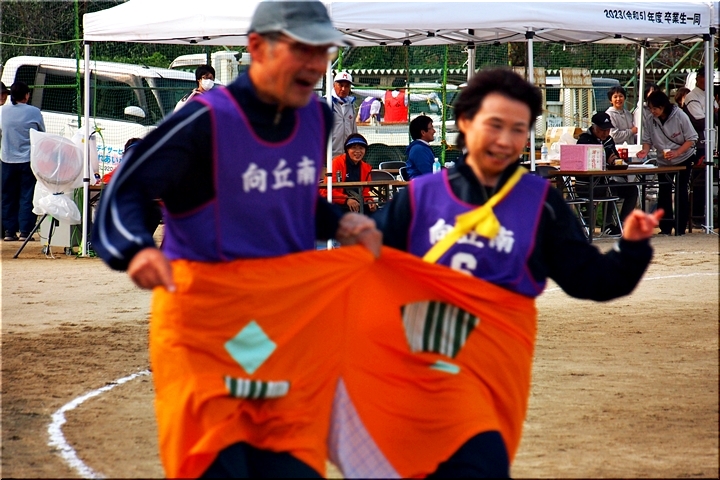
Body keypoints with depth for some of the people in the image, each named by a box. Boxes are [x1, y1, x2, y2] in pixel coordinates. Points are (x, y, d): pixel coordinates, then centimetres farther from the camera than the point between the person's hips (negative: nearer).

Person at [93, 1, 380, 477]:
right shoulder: (207, 121, -17)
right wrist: (137, 249, -34)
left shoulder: (317, 117, 5)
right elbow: (126, 189, -15)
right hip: (202, 312, -6)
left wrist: (340, 224, 3)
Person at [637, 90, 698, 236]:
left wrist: (677, 152, -27)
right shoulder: (651, 120, -12)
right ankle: (665, 228, 5)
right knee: (664, 192, -2)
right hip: (663, 161, 3)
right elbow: (647, 139, -4)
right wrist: (646, 150, -26)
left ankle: (681, 227, 4)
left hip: (683, 158, -3)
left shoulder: (680, 116, -19)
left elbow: (691, 139, -15)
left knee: (680, 191, -3)